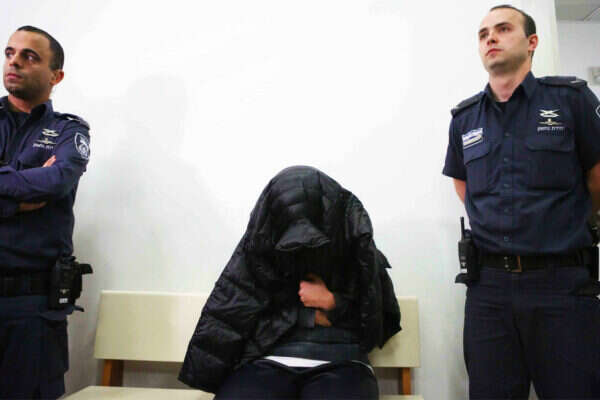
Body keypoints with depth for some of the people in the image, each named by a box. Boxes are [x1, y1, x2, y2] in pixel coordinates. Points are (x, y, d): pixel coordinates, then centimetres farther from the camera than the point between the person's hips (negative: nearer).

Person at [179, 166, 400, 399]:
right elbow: (228, 316, 3)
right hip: (267, 360, 1)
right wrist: (312, 317, 0)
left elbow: (383, 319, 9)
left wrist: (331, 302, -6)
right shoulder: (258, 249, 6)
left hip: (339, 362, 0)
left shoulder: (357, 249, 6)